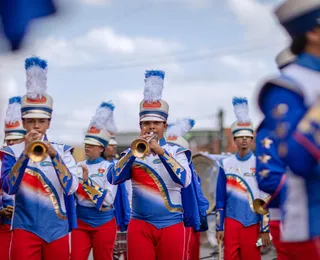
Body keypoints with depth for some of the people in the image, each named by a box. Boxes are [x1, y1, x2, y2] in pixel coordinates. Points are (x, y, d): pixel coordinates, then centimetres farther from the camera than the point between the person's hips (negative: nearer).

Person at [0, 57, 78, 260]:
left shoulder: (62, 151, 4)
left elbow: (71, 188, -8)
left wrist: (54, 156, -19)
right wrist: (25, 153, -23)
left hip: (57, 229, 2)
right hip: (25, 230, -2)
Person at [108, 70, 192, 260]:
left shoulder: (176, 151, 3)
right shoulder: (132, 152, 7)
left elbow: (185, 180, -15)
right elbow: (114, 179, -8)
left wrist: (160, 151, -22)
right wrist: (134, 151, -18)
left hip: (171, 225, -1)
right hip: (140, 226, 1)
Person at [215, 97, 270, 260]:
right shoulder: (226, 164, 4)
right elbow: (220, 200, 8)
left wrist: (265, 230, -5)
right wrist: (219, 227, 6)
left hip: (253, 223, -1)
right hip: (231, 223, 1)